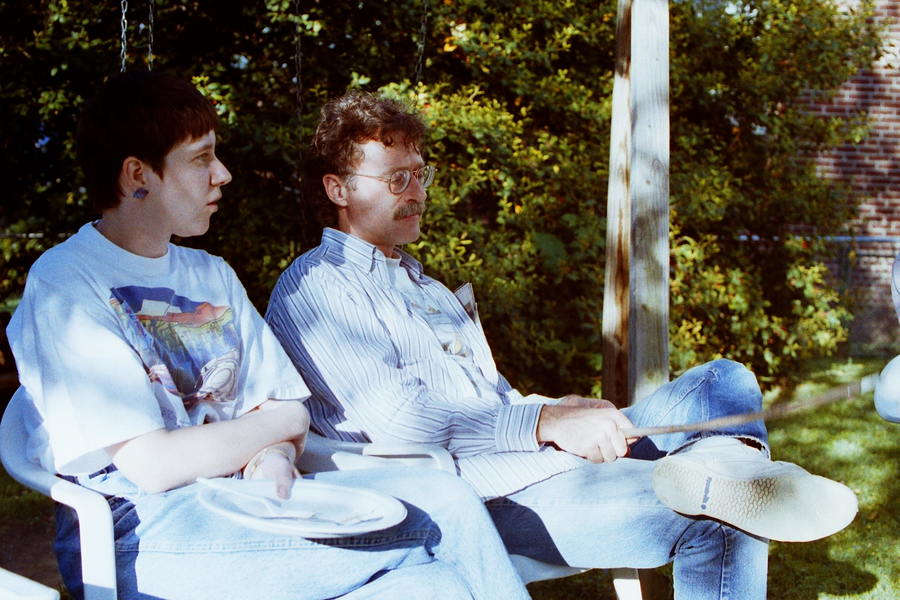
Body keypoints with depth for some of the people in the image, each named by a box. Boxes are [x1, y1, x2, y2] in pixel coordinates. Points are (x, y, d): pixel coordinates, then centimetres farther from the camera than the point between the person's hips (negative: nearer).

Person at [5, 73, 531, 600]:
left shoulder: (212, 275, 16)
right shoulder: (65, 285, -9)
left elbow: (287, 400, 13)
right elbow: (152, 465, -16)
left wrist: (275, 459, -11)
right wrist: (278, 425, -3)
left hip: (241, 499, 7)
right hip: (143, 535, -7)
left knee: (442, 496, -16)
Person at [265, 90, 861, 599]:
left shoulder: (416, 281, 30)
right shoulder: (315, 286, 0)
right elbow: (394, 415, -16)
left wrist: (568, 415, 2)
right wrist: (547, 423, -22)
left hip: (539, 455, 9)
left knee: (724, 381, -8)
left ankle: (726, 462, -31)